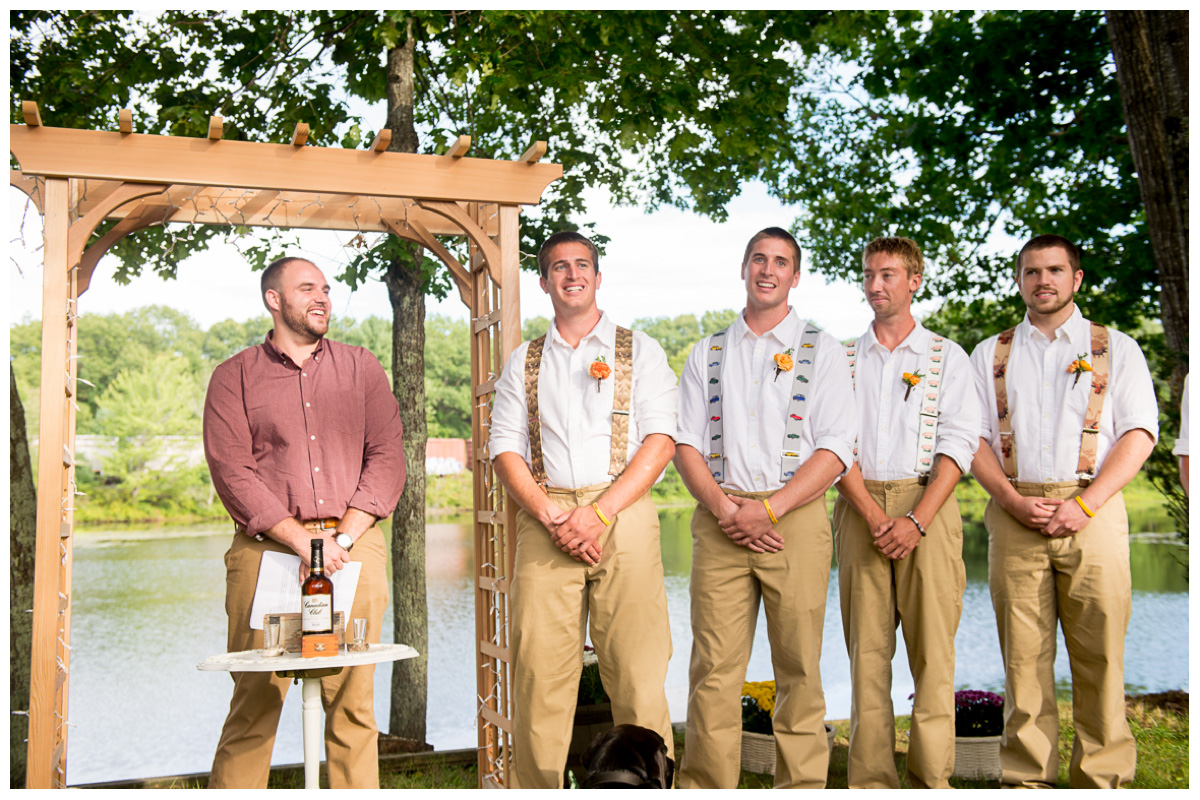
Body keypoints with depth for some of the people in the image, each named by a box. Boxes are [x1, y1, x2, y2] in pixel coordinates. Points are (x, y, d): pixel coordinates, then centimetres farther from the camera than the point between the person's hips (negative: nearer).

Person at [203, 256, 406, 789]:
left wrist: (344, 536, -7)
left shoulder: (361, 368, 16)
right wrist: (302, 540, -12)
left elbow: (387, 458, 7)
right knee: (255, 703, -4)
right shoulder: (234, 377, 9)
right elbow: (232, 472, -2)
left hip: (356, 549, 2)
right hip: (266, 551, -2)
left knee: (353, 702, 1)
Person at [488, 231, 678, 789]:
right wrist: (551, 516, -8)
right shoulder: (524, 363, 17)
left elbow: (660, 441, 0)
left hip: (622, 514, -1)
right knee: (539, 669, -3)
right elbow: (505, 451, 9)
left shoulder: (639, 352, 11)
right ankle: (536, 790, 4)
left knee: (637, 671, -6)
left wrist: (599, 513, -11)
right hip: (544, 521, 2)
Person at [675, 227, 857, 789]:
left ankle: (802, 786, 8)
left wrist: (768, 510, -11)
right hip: (719, 521, 2)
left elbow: (835, 449, -1)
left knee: (799, 671, 0)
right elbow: (686, 444, 11)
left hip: (796, 518, -1)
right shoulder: (707, 354, 17)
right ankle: (705, 788, 3)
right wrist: (723, 509, -6)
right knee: (713, 669, -2)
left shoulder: (820, 349, 8)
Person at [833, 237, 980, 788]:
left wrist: (915, 521, -13)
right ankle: (871, 779, 4)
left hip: (927, 508, -1)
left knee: (933, 648, -4)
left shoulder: (947, 358, 8)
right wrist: (873, 515, -9)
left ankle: (931, 778, 2)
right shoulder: (843, 360, 14)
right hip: (860, 509, 2)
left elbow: (957, 446, -1)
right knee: (866, 646, 0)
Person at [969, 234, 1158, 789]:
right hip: (1015, 513, 1)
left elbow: (1139, 435, 3)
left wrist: (1084, 505, -10)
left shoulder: (1116, 349, 12)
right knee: (1024, 656, -1)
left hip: (1093, 510, -1)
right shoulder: (990, 355, 17)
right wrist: (1013, 500, -7)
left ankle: (1101, 778, 2)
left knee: (1099, 656, -4)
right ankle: (1027, 779, 5)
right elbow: (974, 438, 10)